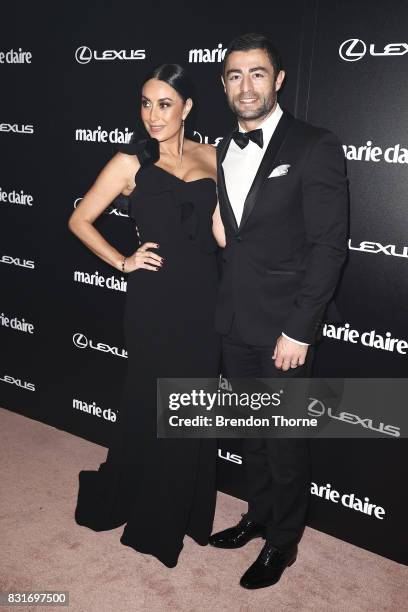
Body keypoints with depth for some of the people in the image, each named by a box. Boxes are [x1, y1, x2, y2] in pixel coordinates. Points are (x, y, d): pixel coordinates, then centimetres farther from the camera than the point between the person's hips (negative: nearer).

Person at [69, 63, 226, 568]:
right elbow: (79, 220, 1)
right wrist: (122, 262, -4)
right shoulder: (130, 161, -4)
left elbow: (222, 231, 6)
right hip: (155, 298, -4)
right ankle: (146, 514, 35)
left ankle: (185, 509, 37)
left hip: (203, 295, 4)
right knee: (154, 406, 8)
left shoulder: (209, 157, 7)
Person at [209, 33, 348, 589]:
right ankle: (259, 516, 42)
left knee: (285, 439, 8)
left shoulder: (314, 147, -10)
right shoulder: (224, 151, 10)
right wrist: (220, 305, 6)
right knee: (251, 430, 20)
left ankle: (282, 542, 31)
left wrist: (299, 330, -17)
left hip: (284, 328, -6)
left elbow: (329, 245, -14)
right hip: (234, 323, 6)